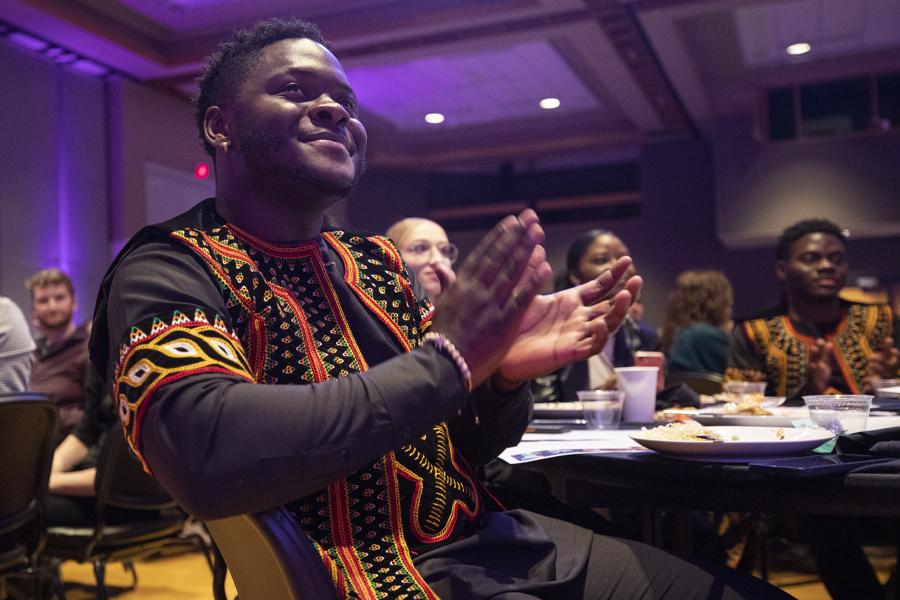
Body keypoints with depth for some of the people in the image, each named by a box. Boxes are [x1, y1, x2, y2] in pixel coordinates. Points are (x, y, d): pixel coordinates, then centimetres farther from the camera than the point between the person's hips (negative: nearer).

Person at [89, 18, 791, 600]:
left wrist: (506, 374, -10)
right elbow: (208, 457, -28)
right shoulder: (167, 273, -8)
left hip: (492, 537, 6)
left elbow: (466, 448, 12)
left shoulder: (376, 263, 9)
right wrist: (446, 357, -22)